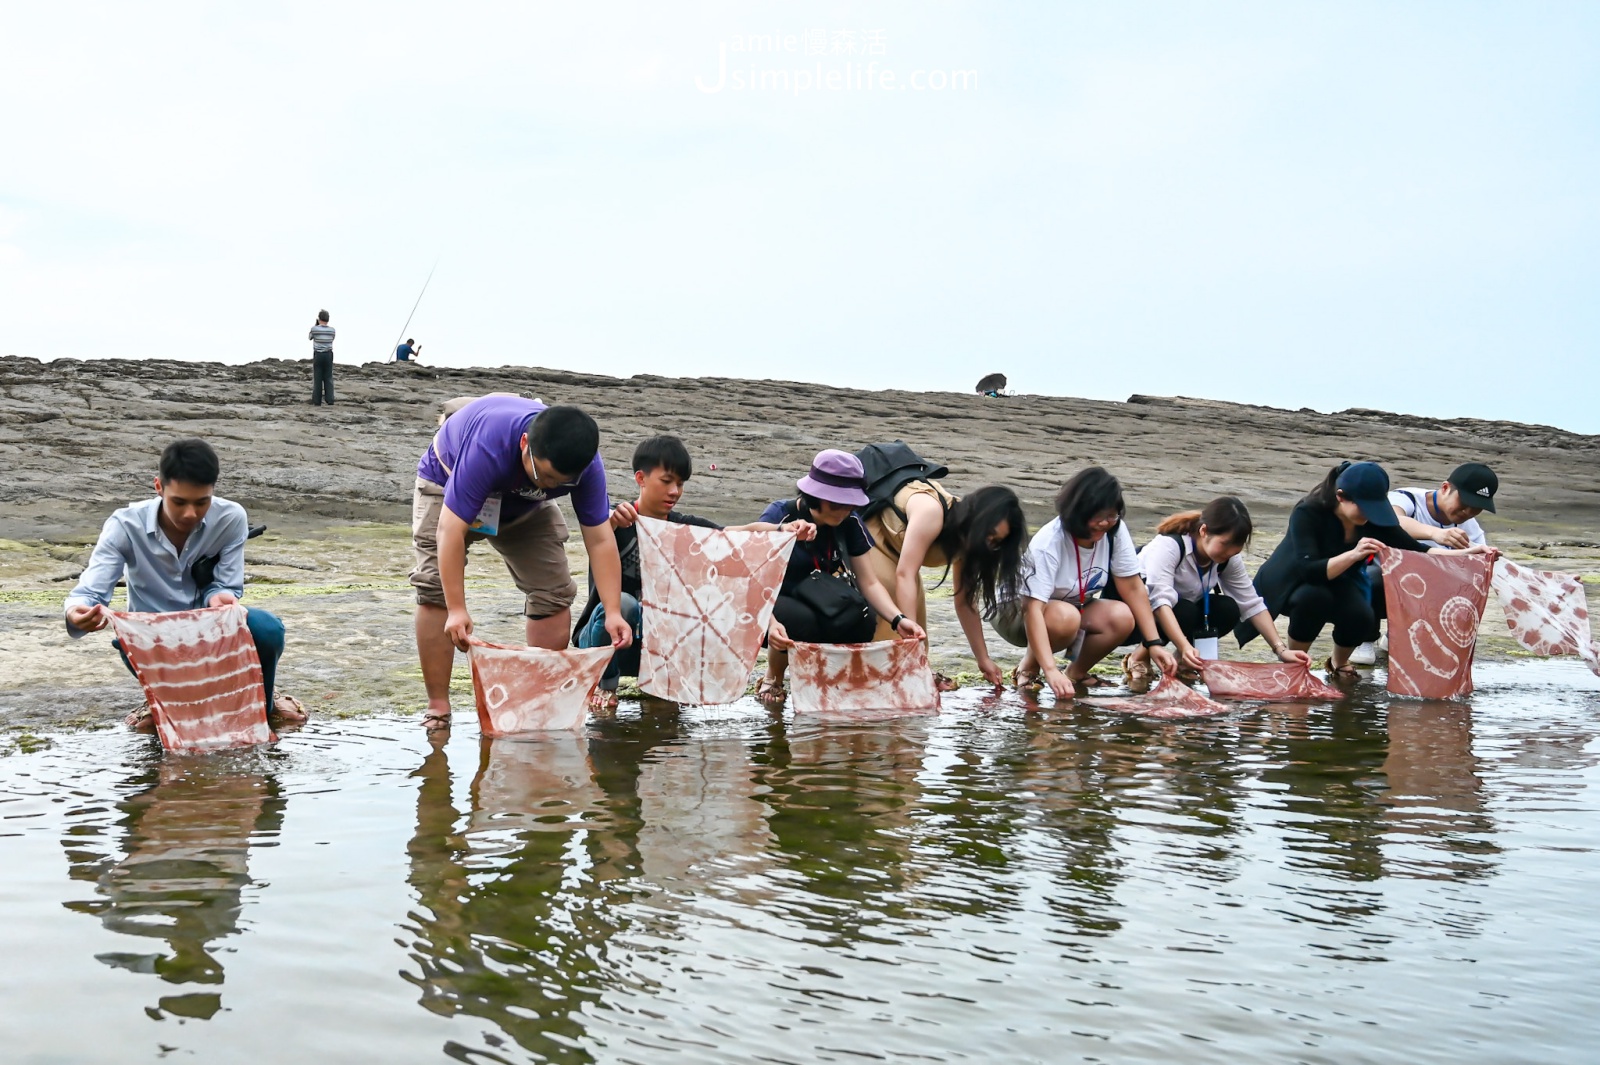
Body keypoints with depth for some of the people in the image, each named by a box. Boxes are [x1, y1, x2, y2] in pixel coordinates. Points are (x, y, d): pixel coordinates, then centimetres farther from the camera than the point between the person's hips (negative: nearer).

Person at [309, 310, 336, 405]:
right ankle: (330, 400, -4)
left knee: (317, 379, 2)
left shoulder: (314, 329, -8)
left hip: (318, 355, -2)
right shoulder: (332, 329, 0)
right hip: (328, 355, 2)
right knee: (328, 379, 5)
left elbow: (310, 337, 12)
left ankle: (317, 401, 1)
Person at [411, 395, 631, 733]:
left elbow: (600, 540, -27)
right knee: (436, 587, -20)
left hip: (524, 506, 4)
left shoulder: (584, 464, -32)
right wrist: (457, 611, -48)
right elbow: (451, 530, -45)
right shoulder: (487, 447, -46)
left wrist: (613, 613, -35)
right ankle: (437, 706, -12)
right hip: (446, 482, -4)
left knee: (554, 591, -7)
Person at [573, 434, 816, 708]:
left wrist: (784, 530, -31)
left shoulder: (684, 526, 0)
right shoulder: (617, 521, -12)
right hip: (602, 636, -4)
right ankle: (604, 684, -12)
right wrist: (611, 522, -58)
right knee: (622, 604, -35)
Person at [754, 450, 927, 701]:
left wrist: (897, 619, -23)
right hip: (774, 608, -4)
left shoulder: (849, 523, -5)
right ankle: (772, 679, -5)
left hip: (825, 607, 4)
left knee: (862, 622, -29)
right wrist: (770, 623, -46)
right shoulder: (779, 516, -19)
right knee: (801, 621, -39)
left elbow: (869, 583, -4)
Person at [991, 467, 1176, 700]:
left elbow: (1133, 587, -11)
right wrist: (1051, 671, -50)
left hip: (1077, 607, 6)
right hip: (1018, 610, -5)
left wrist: (1155, 643, -20)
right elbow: (1033, 608, -40)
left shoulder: (1115, 530, -16)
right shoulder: (1048, 543, -32)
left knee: (1122, 618, -25)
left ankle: (1076, 674, -1)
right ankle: (1028, 669, -10)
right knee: (1065, 617, -39)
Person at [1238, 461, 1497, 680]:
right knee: (1315, 597, -38)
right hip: (1292, 584, -4)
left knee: (1362, 616, -27)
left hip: (1340, 585, 4)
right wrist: (1354, 554, -54)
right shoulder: (1307, 514, -31)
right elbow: (1310, 571, -41)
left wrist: (1465, 553, -26)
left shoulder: (1373, 518, -17)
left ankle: (1338, 663, 6)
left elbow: (1416, 551, -13)